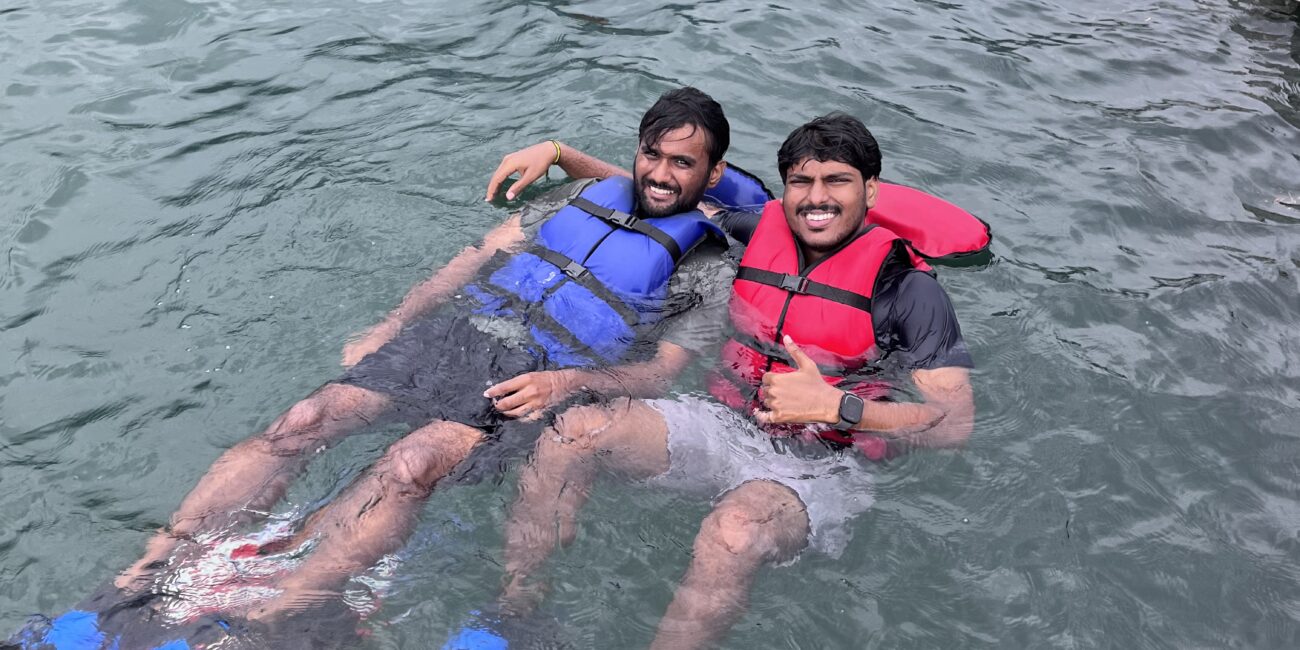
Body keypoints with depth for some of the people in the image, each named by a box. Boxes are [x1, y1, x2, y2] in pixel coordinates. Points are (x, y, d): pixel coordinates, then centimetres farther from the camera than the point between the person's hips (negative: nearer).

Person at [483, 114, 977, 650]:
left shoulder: (905, 286, -5)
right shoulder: (757, 231, 8)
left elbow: (956, 422, -11)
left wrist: (832, 405, -21)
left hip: (819, 463, -5)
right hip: (723, 422, 5)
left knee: (733, 532, -39)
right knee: (573, 432, -18)